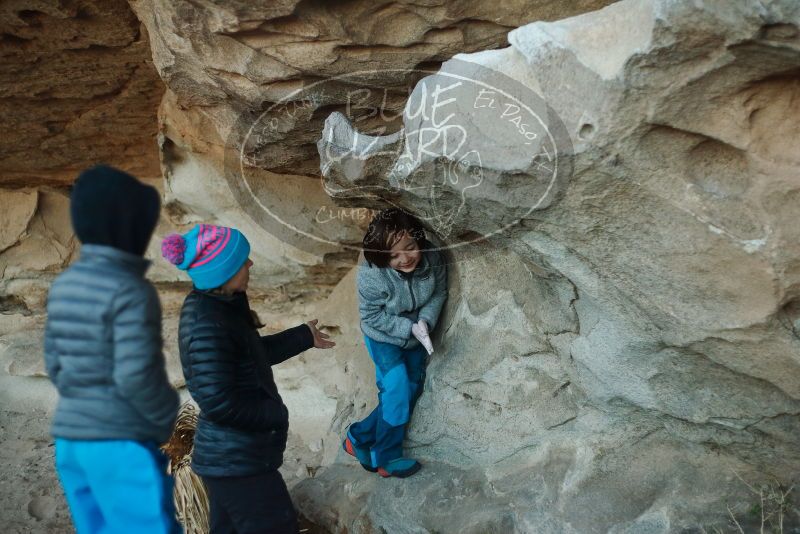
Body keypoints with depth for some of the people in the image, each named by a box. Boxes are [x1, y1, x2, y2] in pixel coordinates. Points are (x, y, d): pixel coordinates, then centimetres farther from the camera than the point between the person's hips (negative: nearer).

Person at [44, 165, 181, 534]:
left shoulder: (64, 285, 6)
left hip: (71, 440, 8)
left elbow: (55, 363, 12)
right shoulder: (131, 291, -19)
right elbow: (136, 376, -23)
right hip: (124, 444, -8)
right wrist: (176, 421, -7)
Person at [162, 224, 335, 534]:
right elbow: (218, 404, -28)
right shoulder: (206, 324, -27)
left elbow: (255, 353, 17)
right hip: (237, 462, -9)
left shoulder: (218, 306, 3)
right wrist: (276, 413, -15)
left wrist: (305, 337, 23)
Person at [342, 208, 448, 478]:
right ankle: (386, 458, 10)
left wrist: (425, 322, -26)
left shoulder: (432, 258, -24)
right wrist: (410, 328, -29)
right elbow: (372, 316, -22)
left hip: (417, 336, 5)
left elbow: (439, 293, -9)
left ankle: (360, 436, 26)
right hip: (385, 338, -5)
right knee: (398, 393, -12)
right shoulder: (370, 276, -34)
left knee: (412, 390, 10)